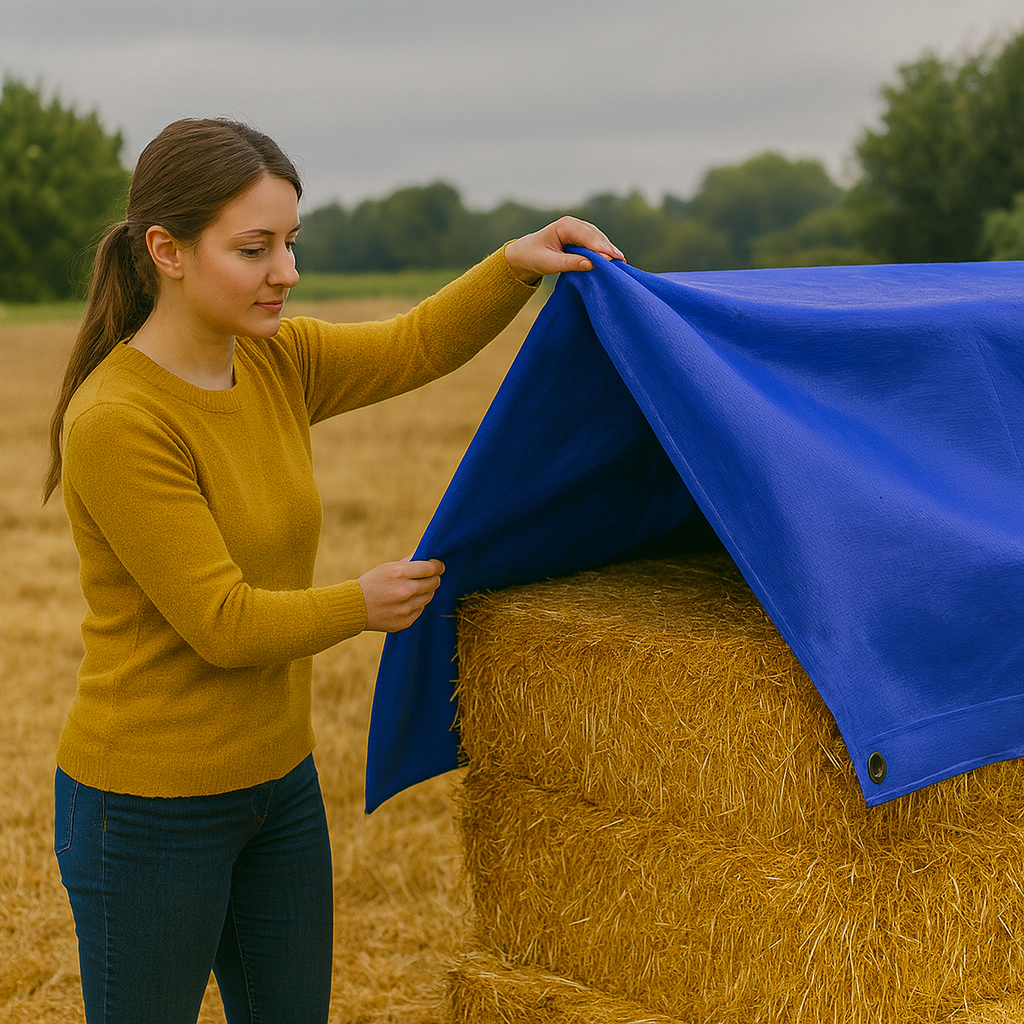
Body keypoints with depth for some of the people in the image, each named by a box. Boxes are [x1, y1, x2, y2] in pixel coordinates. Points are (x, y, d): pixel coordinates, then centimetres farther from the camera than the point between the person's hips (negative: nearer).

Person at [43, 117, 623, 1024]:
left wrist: (516, 264, -11)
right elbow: (222, 623, -22)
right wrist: (362, 606, -8)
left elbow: (415, 347, 6)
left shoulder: (273, 359, -2)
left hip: (277, 778, 8)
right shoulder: (116, 422, -24)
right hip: (150, 807, -7)